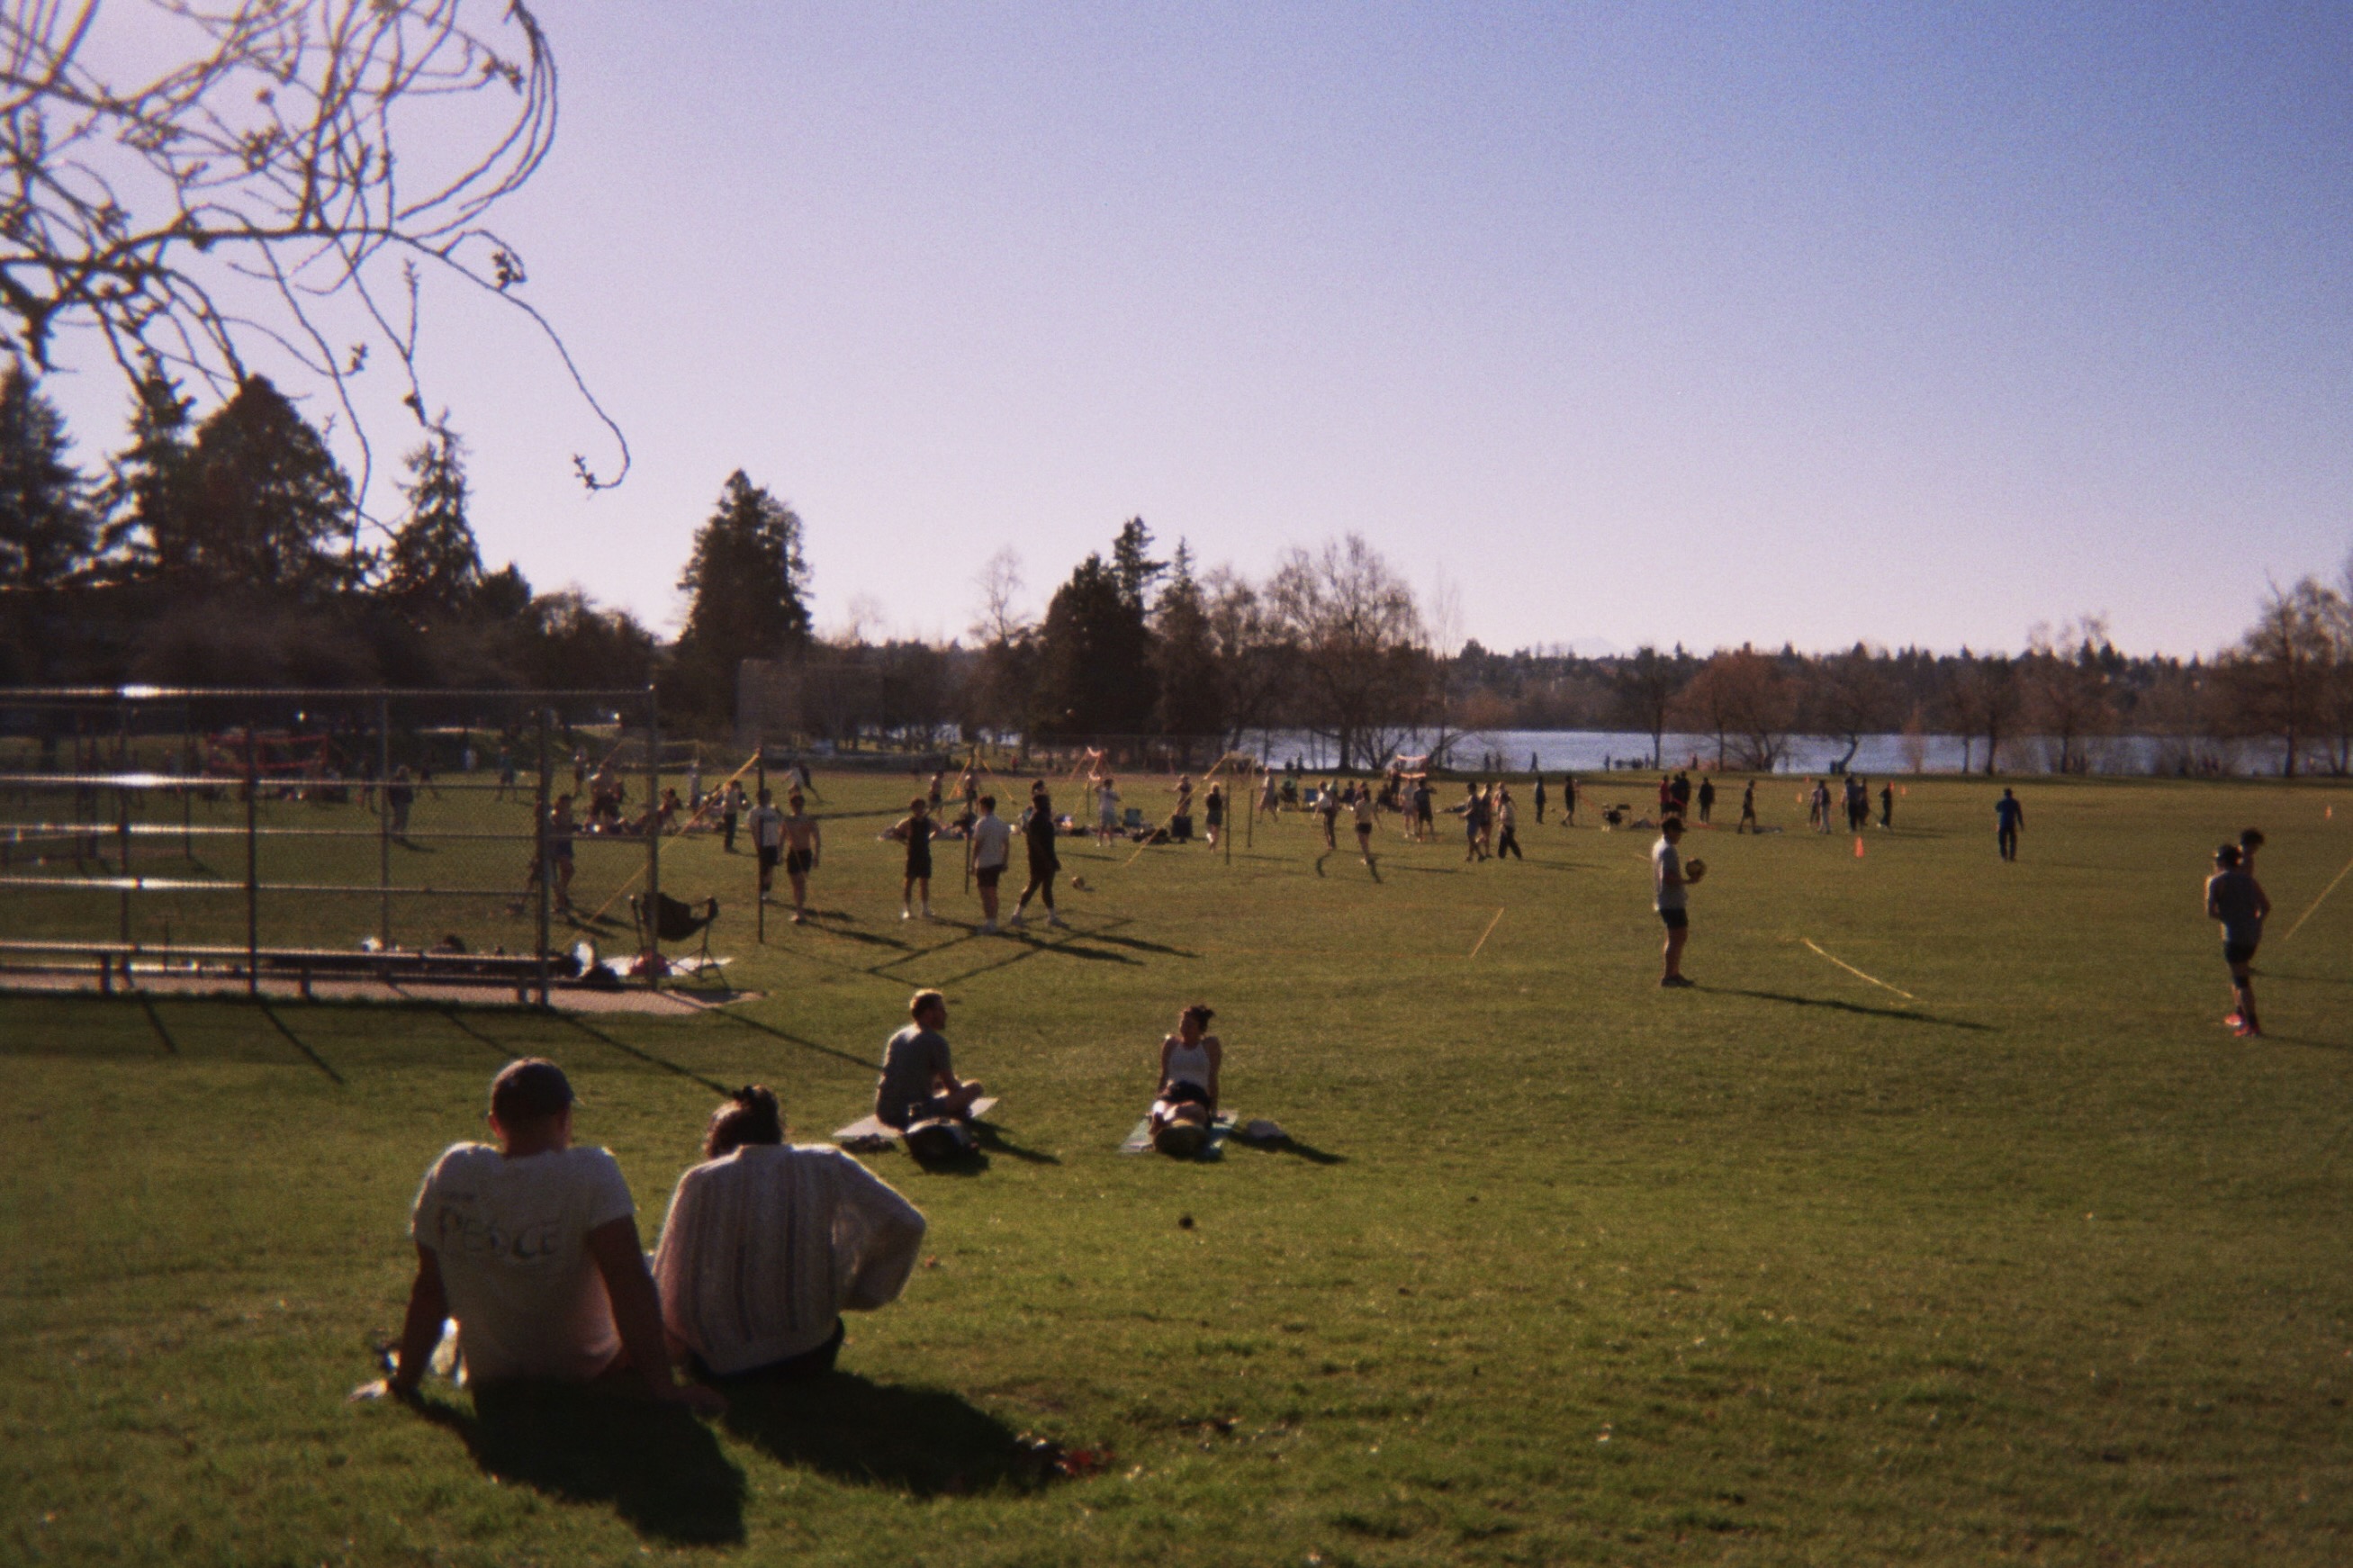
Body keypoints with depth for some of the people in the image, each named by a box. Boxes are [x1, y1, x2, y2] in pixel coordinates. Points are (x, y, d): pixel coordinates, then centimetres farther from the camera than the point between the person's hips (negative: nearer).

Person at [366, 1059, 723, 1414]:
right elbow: (629, 1282, -27)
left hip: (486, 1379, 4)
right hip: (585, 1376, -4)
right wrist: (663, 1387, -28)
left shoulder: (451, 1171, -10)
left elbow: (429, 1289, -2)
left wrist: (403, 1382, 9)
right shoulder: (592, 1174, -21)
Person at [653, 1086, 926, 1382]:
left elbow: (670, 1278, 3)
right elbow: (907, 1224, -1)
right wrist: (851, 1295, 8)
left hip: (719, 1363, 0)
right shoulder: (827, 1166, 0)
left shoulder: (700, 1181, -3)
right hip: (806, 1356, 0)